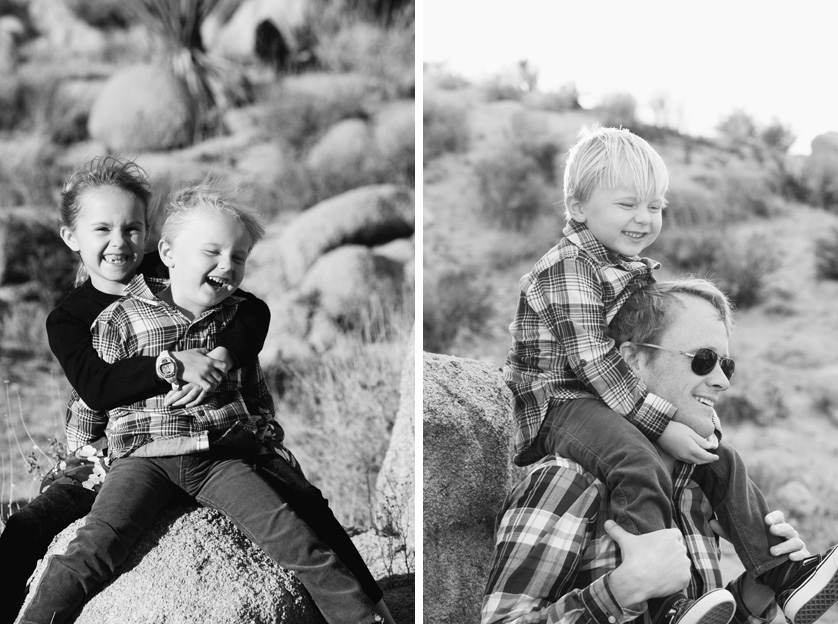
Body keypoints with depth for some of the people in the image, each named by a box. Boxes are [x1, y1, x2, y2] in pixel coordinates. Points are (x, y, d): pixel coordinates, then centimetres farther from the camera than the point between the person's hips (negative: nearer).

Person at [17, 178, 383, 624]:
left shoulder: (240, 319, 12)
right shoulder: (122, 318, 1)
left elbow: (256, 392, 27)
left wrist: (269, 437, 19)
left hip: (222, 455, 2)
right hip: (144, 454, -2)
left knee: (291, 533, -16)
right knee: (93, 549, -23)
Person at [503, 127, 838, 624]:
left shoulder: (639, 270, 14)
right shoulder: (568, 268, -16)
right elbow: (592, 361, -23)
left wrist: (699, 404, 4)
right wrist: (663, 424, -26)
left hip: (616, 401, 10)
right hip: (561, 404, -10)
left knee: (720, 456, 8)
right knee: (639, 464, -36)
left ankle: (779, 569, 17)